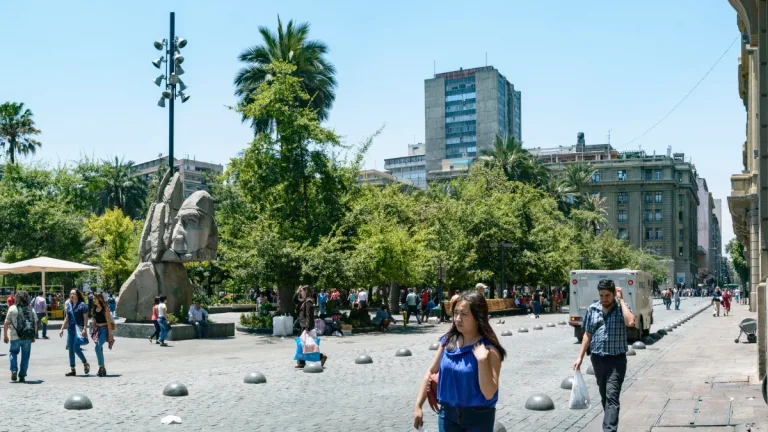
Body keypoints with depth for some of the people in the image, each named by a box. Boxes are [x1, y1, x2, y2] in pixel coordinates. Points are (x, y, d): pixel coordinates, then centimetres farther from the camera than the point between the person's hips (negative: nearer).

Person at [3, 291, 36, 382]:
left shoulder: (12, 309, -3)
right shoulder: (31, 309, 5)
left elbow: (6, 324, -3)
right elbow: (35, 324, 8)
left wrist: (5, 336, 7)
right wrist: (33, 336, 17)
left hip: (15, 337, -1)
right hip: (28, 337, 1)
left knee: (13, 353, 18)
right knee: (25, 356, 8)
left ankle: (14, 370, 0)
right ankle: (22, 376, 9)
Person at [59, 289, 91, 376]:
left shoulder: (82, 305, -5)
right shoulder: (69, 305, 13)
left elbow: (85, 318, -9)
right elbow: (66, 319, 20)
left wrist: (84, 329, -18)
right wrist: (62, 329, 15)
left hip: (79, 328, -7)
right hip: (70, 329, 7)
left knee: (76, 348, -15)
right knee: (71, 349, 5)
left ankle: (86, 364, 6)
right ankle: (72, 370, 10)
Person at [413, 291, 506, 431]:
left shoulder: (488, 349, -16)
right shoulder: (448, 341, -2)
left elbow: (489, 393, -20)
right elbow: (431, 372, 8)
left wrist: (482, 360, -29)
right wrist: (418, 405, 4)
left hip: (478, 417, -4)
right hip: (448, 413, 4)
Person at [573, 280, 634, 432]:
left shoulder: (622, 308, -5)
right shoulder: (592, 309, 4)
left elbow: (631, 322, -27)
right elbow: (587, 334, 10)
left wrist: (621, 300, -19)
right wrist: (580, 357, 6)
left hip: (616, 359, -4)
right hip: (597, 358, 4)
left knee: (612, 396, -13)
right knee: (604, 396, 15)